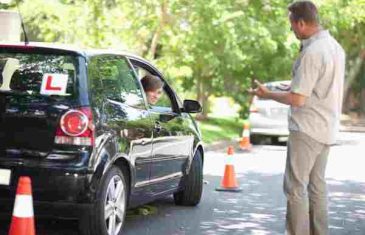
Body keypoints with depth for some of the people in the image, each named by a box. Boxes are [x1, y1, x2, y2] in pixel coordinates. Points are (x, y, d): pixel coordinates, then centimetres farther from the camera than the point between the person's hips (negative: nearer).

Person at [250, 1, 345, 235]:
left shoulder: (312, 52, -20)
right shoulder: (335, 46, 9)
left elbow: (297, 99, -20)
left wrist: (267, 94, -6)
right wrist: (296, 85, 19)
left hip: (306, 129, -9)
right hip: (327, 128, 9)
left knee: (296, 187, -4)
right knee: (317, 185, 15)